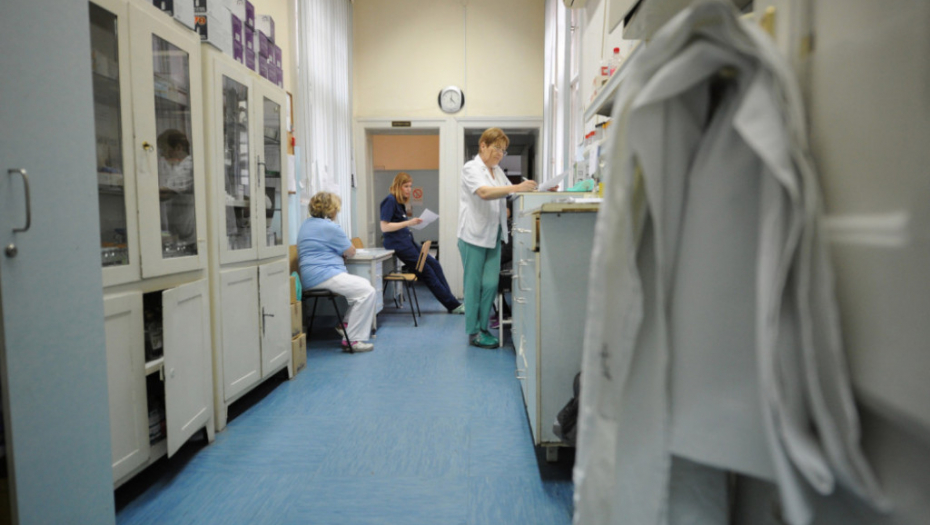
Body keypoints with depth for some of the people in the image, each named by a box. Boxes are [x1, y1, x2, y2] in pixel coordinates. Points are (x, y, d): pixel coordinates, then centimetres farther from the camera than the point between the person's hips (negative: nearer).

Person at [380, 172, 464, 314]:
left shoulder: (400, 202, 17)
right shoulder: (390, 200, -10)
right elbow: (384, 227, -16)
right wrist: (408, 223, -19)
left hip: (407, 241, 8)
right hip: (397, 243, -8)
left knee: (434, 264, -2)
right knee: (427, 271, -7)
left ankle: (451, 303, -1)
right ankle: (452, 305, -1)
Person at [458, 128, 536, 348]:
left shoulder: (497, 171, 14)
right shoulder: (471, 168, -9)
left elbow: (506, 197, 20)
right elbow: (484, 192, -27)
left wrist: (529, 190, 2)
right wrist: (516, 187, -38)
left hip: (493, 235, 7)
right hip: (474, 235, -6)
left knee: (491, 284, 4)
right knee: (474, 284, 2)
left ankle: (483, 327, 18)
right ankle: (473, 332, 11)